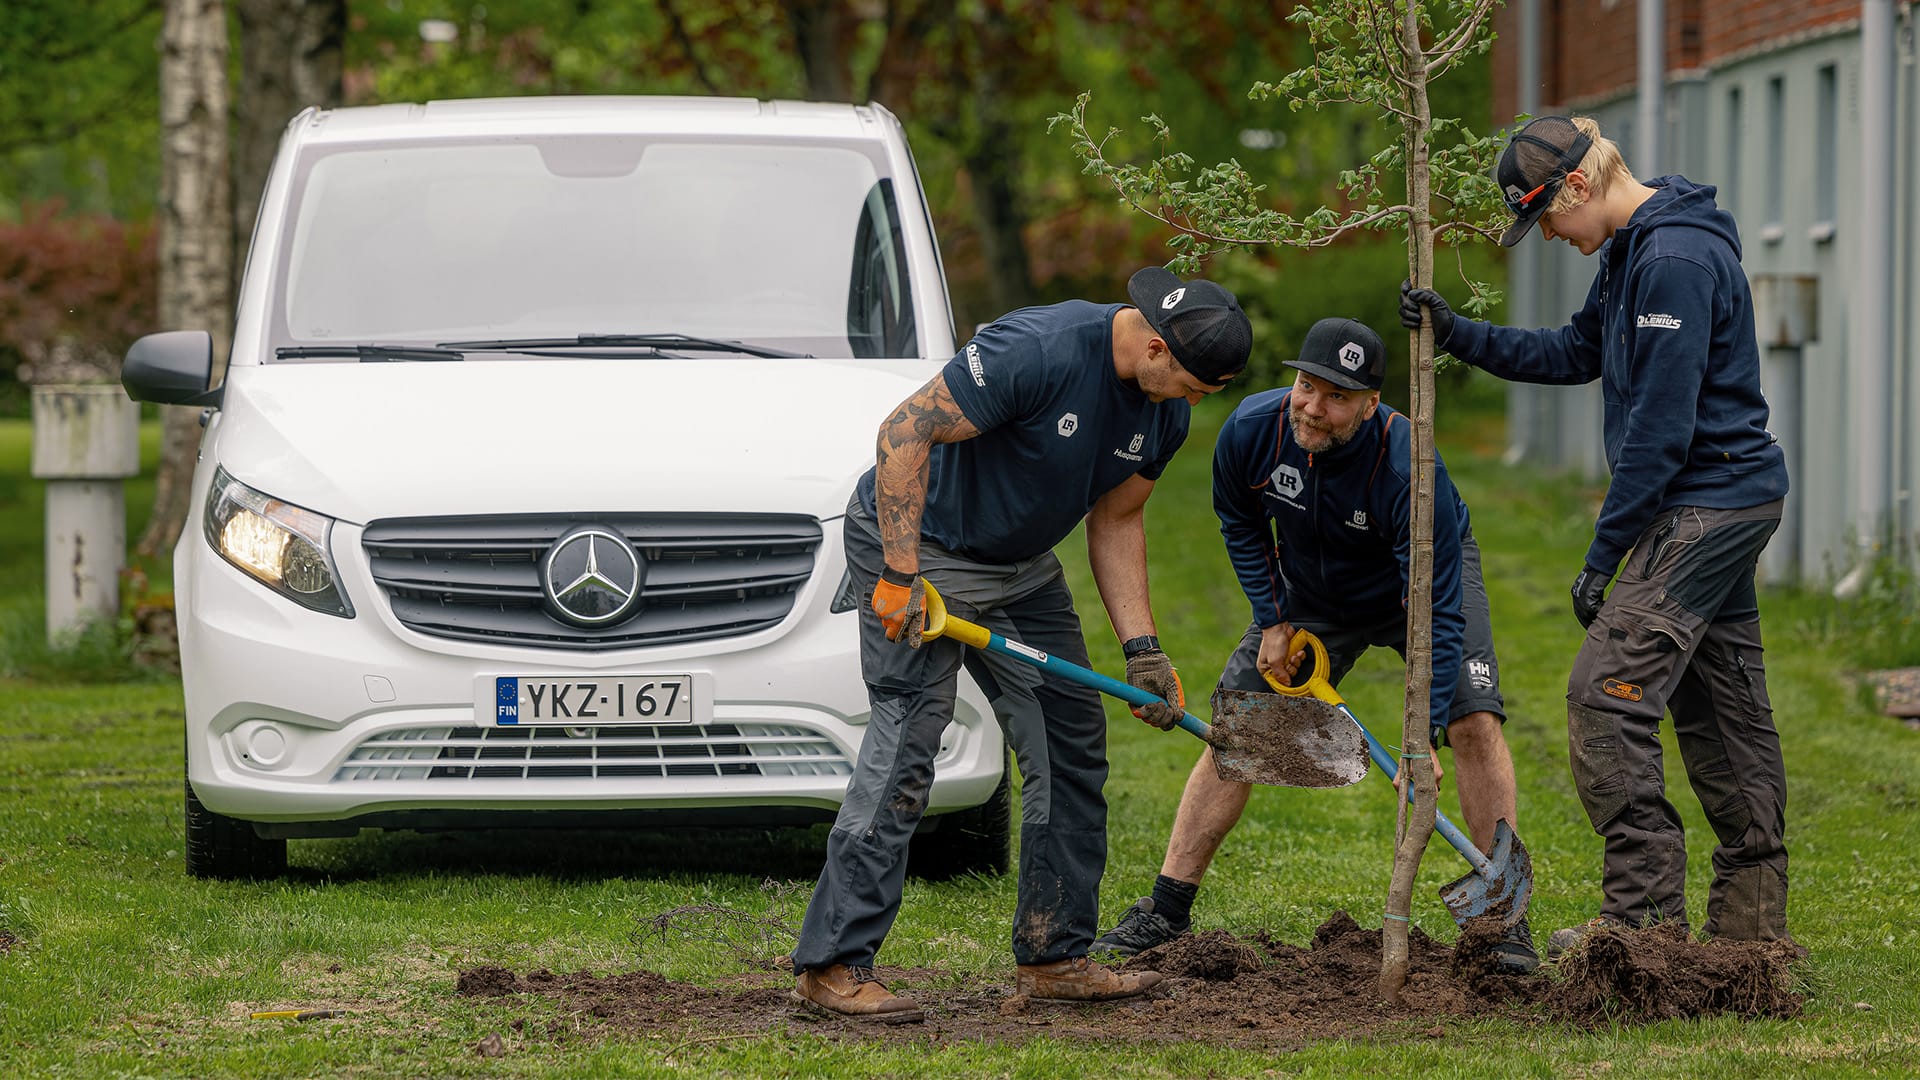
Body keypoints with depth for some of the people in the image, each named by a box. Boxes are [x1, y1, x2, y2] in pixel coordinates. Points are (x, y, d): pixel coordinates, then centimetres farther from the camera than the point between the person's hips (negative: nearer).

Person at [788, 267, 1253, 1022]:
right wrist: (902, 576, -30)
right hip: (917, 544, -9)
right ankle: (832, 965, -14)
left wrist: (1141, 647, -1)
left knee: (1071, 745, 7)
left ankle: (1053, 957, 17)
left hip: (1021, 566, 9)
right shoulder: (1039, 351, -30)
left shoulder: (1164, 413, -4)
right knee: (906, 741, -16)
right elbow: (906, 430, -28)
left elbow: (1115, 523, 8)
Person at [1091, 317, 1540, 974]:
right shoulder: (1252, 430, -28)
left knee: (1475, 721, -21)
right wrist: (1273, 621, -6)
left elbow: (1438, 609, -38)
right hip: (1308, 592, 3)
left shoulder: (1410, 470, -40)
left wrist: (1426, 736, -42)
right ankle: (1166, 912, 4)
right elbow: (1240, 524, -2)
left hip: (1428, 580, -3)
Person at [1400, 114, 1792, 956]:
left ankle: (1642, 909, -14)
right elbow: (1577, 353, 23)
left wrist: (1603, 554, -18)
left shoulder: (1677, 260, -20)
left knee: (1607, 695, -14)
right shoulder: (1631, 252, 12)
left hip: (1703, 506, -11)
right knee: (1720, 706, 12)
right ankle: (1750, 915, 17)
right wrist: (1458, 336, 12)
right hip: (1726, 505, 11)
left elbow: (1662, 422, -22)